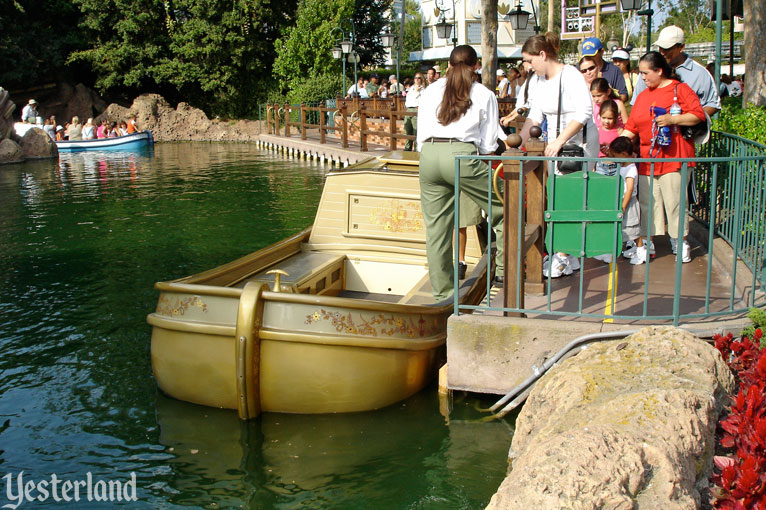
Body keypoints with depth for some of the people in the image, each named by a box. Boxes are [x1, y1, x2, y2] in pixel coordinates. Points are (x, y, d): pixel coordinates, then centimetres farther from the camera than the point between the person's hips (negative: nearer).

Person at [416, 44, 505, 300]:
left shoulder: (430, 90, 22)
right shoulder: (484, 95, 13)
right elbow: (488, 144, 11)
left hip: (428, 155, 4)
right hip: (462, 155, -4)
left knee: (436, 228, 8)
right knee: (503, 208, 12)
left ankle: (442, 293, 14)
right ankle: (504, 270, 8)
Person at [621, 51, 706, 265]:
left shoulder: (680, 89, 0)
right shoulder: (643, 96, 18)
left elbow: (698, 115, -7)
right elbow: (631, 127, 18)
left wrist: (672, 119, -17)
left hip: (674, 157, -5)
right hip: (647, 158, 5)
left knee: (675, 201, -1)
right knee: (647, 202, 4)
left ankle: (680, 242, 14)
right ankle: (645, 244, 9)